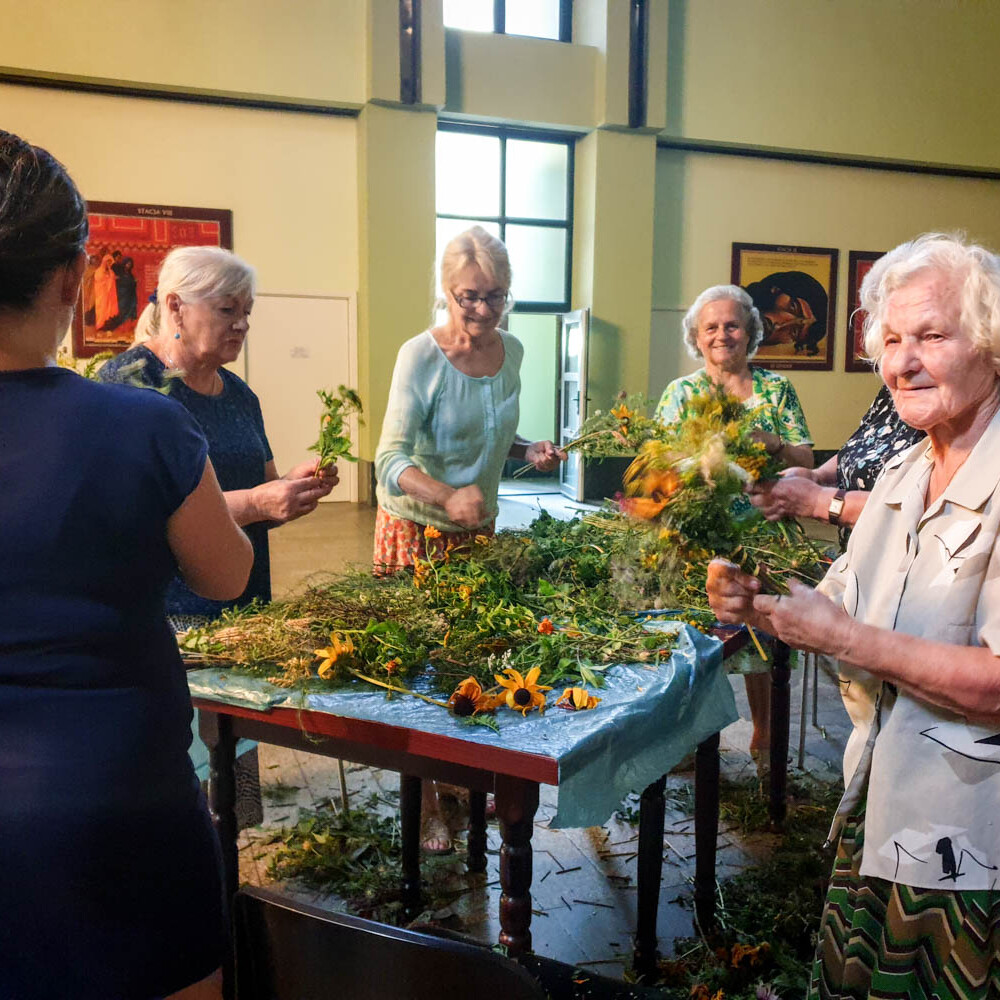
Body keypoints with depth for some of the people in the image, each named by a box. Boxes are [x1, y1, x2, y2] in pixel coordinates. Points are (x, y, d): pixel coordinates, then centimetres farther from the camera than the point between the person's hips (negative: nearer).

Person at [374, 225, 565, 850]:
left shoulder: (511, 351, 2)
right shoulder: (422, 355, -17)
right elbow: (391, 460, -23)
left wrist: (528, 451, -3)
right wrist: (448, 496, -40)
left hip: (480, 527, 6)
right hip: (418, 529, -6)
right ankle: (425, 803, 16)